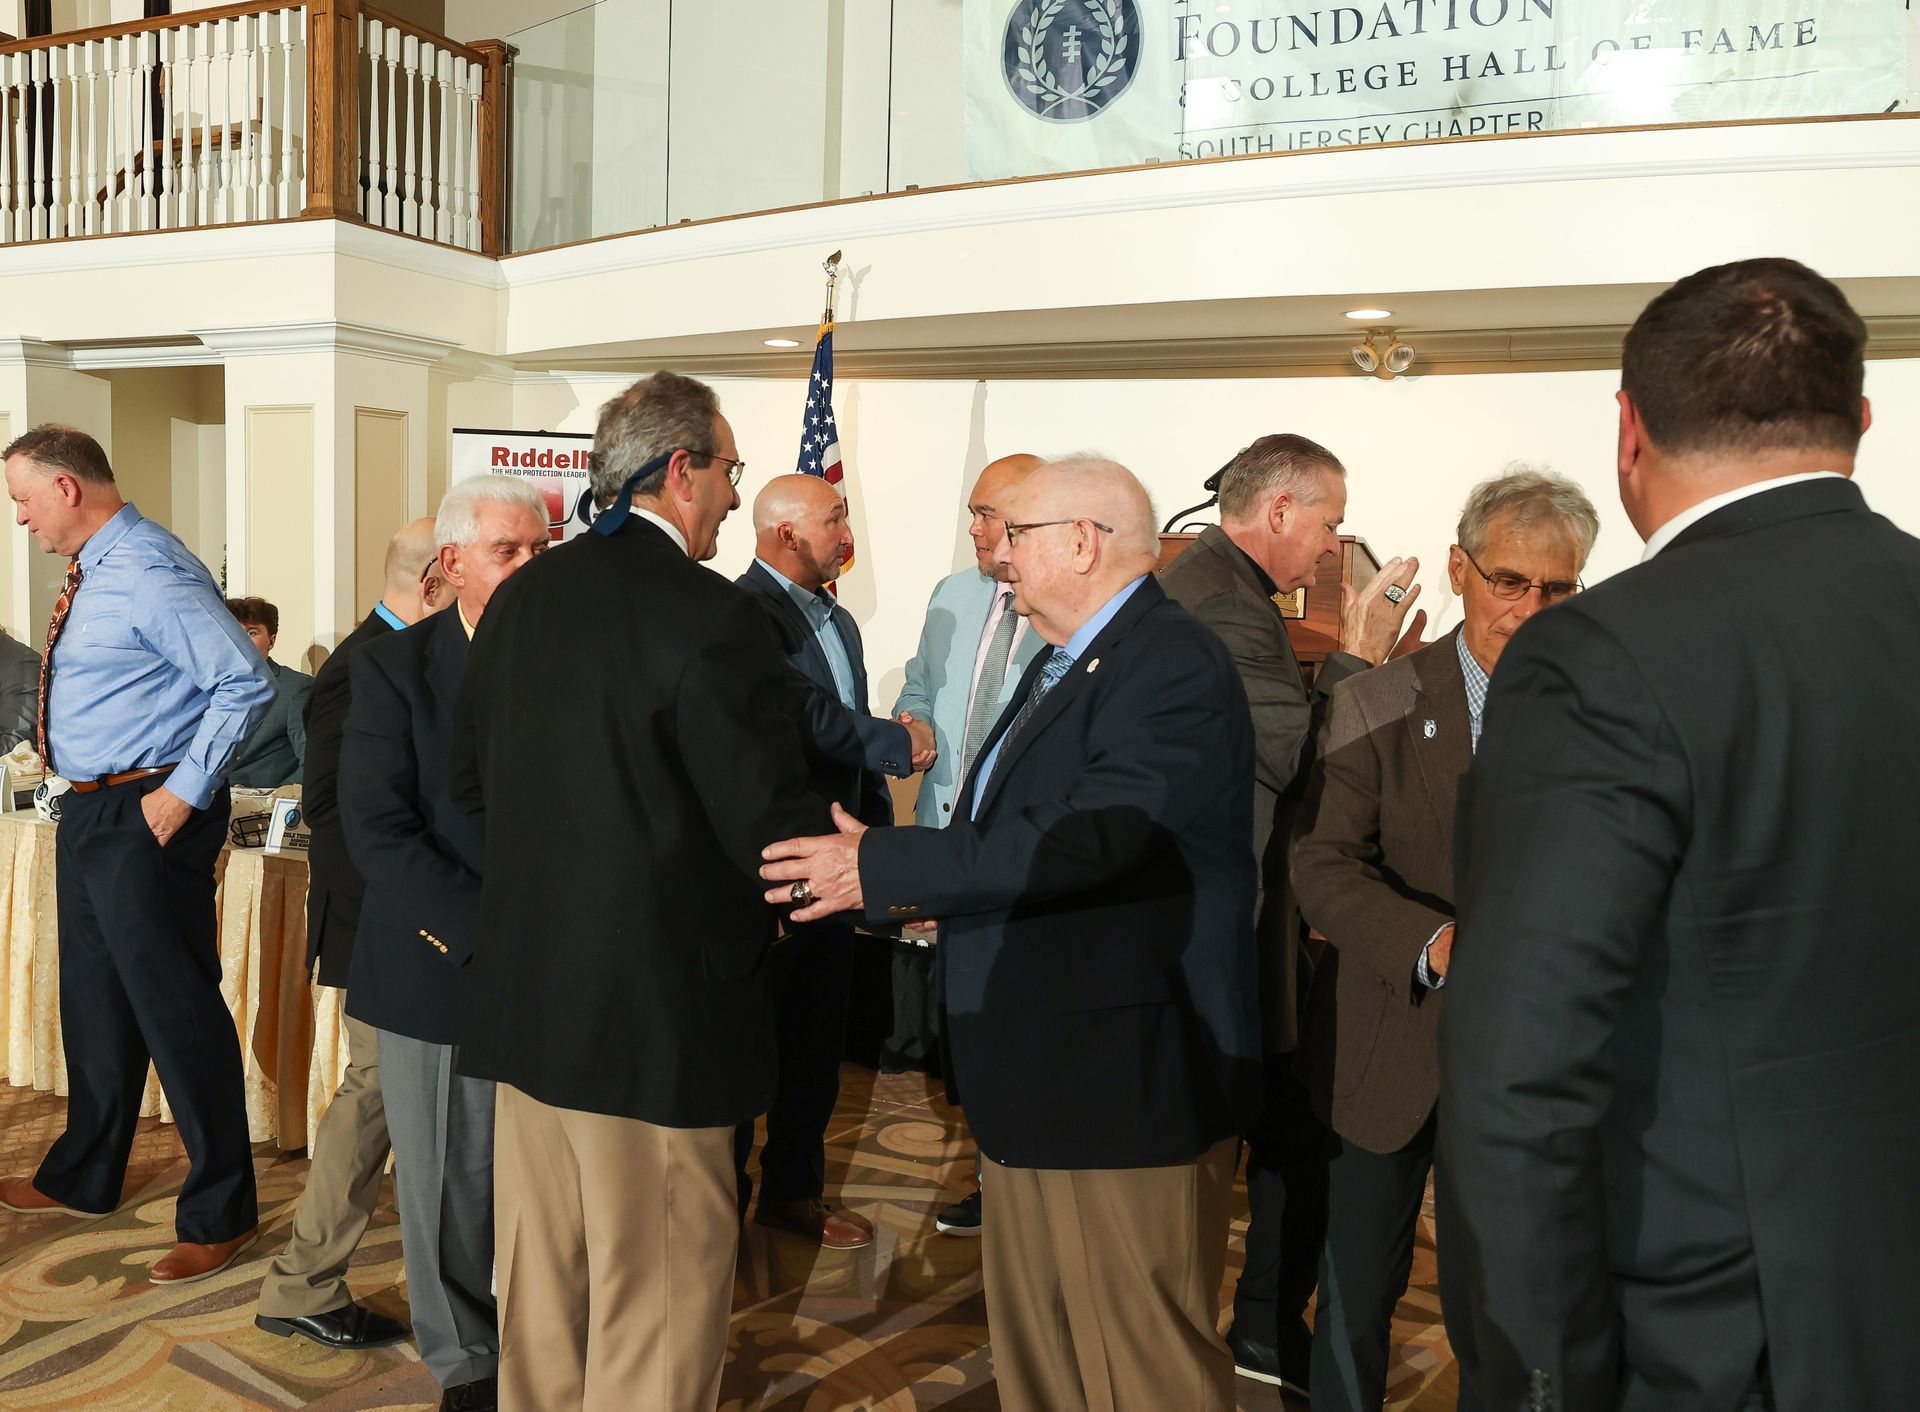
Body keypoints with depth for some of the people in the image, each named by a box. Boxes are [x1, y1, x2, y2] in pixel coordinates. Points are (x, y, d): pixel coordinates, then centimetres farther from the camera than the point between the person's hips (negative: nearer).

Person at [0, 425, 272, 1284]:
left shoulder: (153, 574, -19)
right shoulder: (93, 571, 12)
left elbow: (244, 683, -24)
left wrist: (185, 792, -22)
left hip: (145, 820, -10)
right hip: (88, 813, 10)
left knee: (174, 1008, -3)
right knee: (93, 1002, 22)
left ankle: (220, 1213, 11)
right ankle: (83, 1178, 41)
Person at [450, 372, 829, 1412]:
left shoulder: (521, 596, 6)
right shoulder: (712, 618, -18)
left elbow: (470, 781, 15)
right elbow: (774, 828, -20)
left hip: (526, 992, 8)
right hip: (660, 1014, -8)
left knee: (540, 1275, 21)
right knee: (657, 1300, 7)